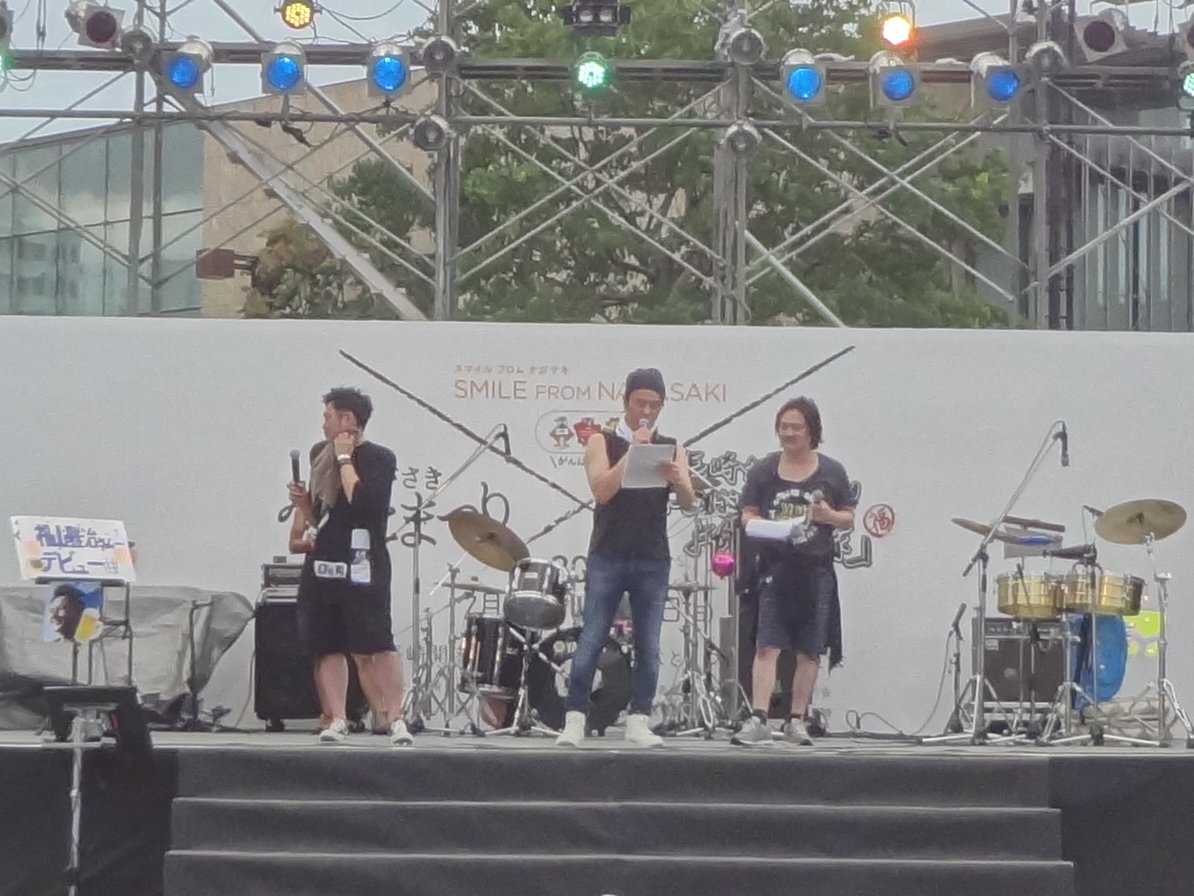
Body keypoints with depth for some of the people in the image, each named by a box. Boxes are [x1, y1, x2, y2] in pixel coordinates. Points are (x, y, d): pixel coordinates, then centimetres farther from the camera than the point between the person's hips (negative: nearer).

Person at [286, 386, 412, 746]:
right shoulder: (320, 455, 17)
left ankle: (395, 718, -11)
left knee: (375, 645, -12)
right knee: (328, 647, 2)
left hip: (361, 568, -7)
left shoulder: (378, 458, -4)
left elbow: (361, 499, -22)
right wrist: (302, 503, 10)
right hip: (321, 566, 7)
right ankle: (337, 720, 2)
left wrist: (345, 458, -13)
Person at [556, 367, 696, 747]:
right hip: (608, 557, -2)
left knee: (649, 647, 0)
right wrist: (631, 453, -18)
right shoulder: (602, 442, 4)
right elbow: (601, 491, -11)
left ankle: (638, 722, 5)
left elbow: (688, 503, -2)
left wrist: (677, 479, -24)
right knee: (590, 642, -5)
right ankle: (574, 721, -3)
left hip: (653, 561, 2)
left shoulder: (671, 449, 10)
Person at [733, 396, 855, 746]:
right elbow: (747, 515, 9)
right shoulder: (764, 471, 5)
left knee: (809, 651, 6)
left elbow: (849, 519, 10)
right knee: (767, 645, -10)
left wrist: (829, 516, -12)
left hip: (816, 572, 1)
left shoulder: (831, 473, 5)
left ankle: (797, 720, 15)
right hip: (775, 569, -1)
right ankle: (758, 720, -15)